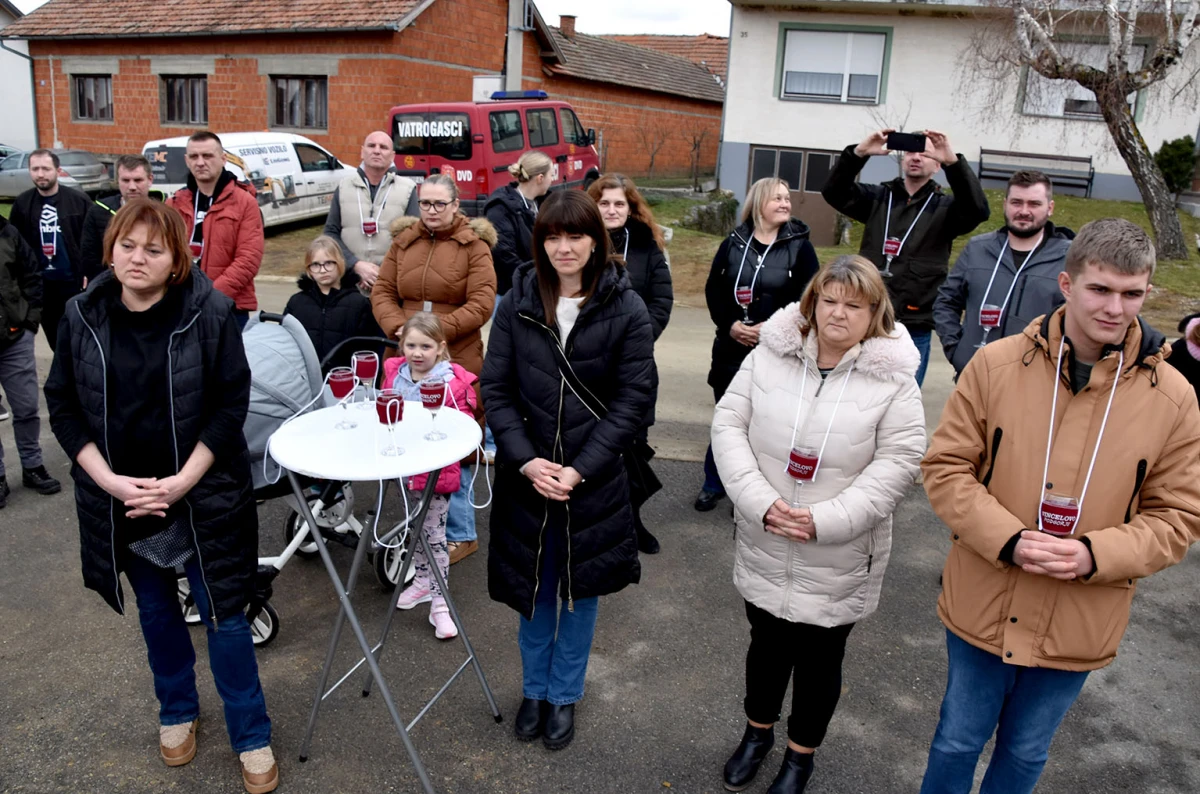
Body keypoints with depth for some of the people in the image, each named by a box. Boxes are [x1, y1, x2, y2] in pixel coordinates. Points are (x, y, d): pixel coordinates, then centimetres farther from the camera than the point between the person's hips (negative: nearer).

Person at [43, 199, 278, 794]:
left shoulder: (209, 310, -13)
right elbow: (62, 404, 1)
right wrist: (109, 480, -11)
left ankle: (251, 737, 24)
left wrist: (182, 481, -17)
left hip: (202, 494, -3)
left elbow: (231, 400, -11)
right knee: (155, 608, 20)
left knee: (223, 614, 5)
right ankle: (176, 711, 45)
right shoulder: (83, 315, -4)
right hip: (120, 499, 3)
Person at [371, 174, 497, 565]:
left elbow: (481, 304, -10)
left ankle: (461, 533, 14)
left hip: (457, 361, -4)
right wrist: (397, 327, -9)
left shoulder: (474, 245, -2)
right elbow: (382, 292, 10)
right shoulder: (403, 241, 12)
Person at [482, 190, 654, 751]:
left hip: (593, 479, -1)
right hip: (525, 473, 2)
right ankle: (534, 689, 40)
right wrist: (525, 460, -15)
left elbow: (633, 399, -10)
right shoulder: (519, 301, -3)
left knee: (580, 588, 15)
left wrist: (580, 469, -17)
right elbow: (496, 387, -3)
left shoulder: (626, 310, -9)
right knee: (533, 587, 17)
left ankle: (565, 695, 38)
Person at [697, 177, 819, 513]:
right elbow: (713, 289, 3)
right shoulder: (734, 243, 5)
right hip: (731, 348, 2)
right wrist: (729, 325, -11)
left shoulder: (800, 247, -2)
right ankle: (713, 485, 28)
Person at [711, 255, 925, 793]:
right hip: (764, 548, 2)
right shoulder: (769, 355, -5)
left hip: (837, 561, -2)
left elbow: (897, 463, -13)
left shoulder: (894, 380, -10)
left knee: (819, 658, 17)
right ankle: (758, 732, 48)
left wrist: (825, 521, -21)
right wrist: (761, 503, -18)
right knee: (766, 644, 22)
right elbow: (729, 426, -6)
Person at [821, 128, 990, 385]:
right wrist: (859, 153, -19)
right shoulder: (877, 198, 10)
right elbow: (833, 191, -3)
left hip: (913, 330, -1)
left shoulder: (944, 208, 6)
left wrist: (953, 162, -24)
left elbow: (978, 210, -13)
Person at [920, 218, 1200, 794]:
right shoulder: (996, 364, -12)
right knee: (957, 741, 19)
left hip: (1077, 630, 1)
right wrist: (1008, 540, -22)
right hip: (982, 609, -1)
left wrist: (1094, 555, -21)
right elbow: (945, 467, -9)